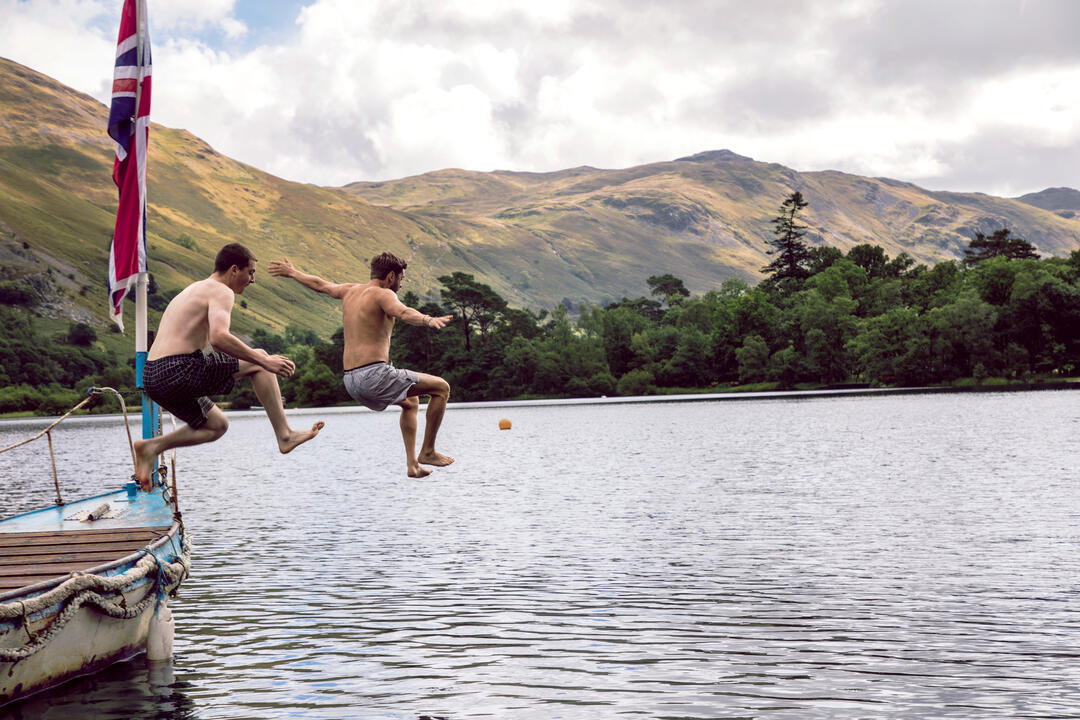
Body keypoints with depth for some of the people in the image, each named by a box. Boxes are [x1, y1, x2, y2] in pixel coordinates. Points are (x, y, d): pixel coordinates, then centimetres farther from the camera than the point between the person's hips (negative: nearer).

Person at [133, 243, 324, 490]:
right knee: (259, 361, 0)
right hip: (179, 371, -9)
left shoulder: (195, 289, 26)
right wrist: (264, 361, -17)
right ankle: (284, 435, 0)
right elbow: (219, 338, -23)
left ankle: (151, 447, 12)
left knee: (217, 425, 26)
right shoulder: (221, 291, -5)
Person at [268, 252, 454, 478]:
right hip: (374, 374, -9)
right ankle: (427, 452, 2)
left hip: (351, 381, 9)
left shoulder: (350, 290, 18)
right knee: (441, 387, -1)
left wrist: (291, 272, 53)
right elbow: (403, 312, -30)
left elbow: (320, 284, 35)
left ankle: (412, 463, 24)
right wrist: (429, 320, -47)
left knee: (411, 401, 32)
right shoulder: (383, 294, -7)